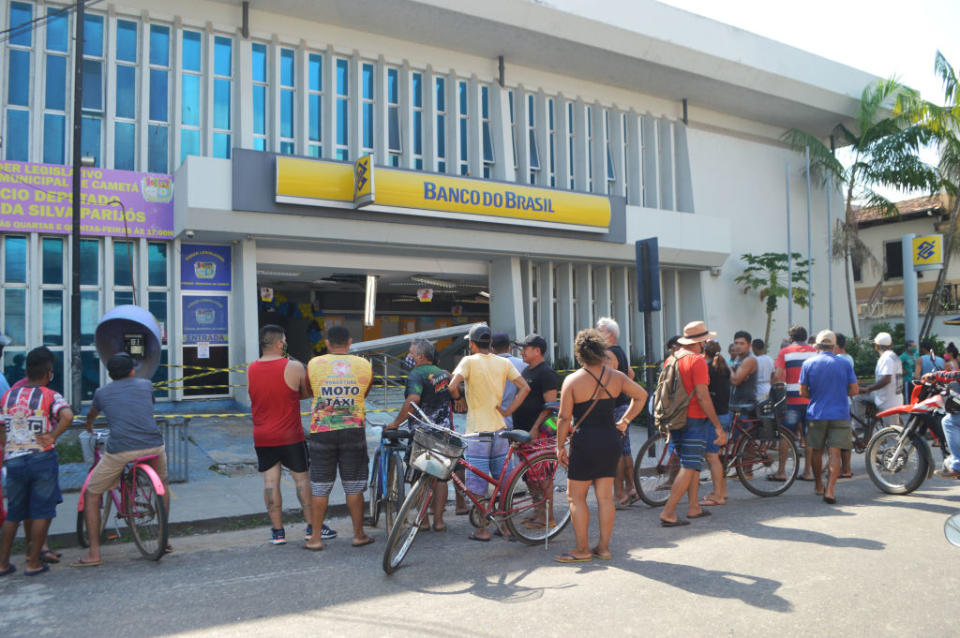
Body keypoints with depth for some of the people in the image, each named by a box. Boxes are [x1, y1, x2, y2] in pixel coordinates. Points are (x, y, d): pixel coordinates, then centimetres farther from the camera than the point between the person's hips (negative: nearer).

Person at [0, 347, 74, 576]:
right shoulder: (51, 396, -7)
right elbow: (67, 416, -26)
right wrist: (52, 436, -15)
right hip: (42, 459, -5)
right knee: (42, 512, 5)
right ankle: (33, 563, 9)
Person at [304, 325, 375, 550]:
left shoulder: (314, 364, -2)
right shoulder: (365, 365, 1)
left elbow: (309, 391, 13)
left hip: (321, 432, 0)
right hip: (353, 431, 1)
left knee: (319, 488, 8)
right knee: (354, 487, 11)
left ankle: (315, 539, 14)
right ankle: (359, 535, 19)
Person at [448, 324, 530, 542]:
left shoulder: (469, 361, -8)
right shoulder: (504, 363, 5)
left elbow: (453, 386, -22)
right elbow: (525, 388, -1)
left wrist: (457, 398, -1)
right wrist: (507, 411, 3)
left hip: (477, 430, -5)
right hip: (499, 427, 5)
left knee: (477, 484, 3)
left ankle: (482, 529, 8)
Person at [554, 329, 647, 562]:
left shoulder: (572, 381, -11)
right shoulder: (616, 377, 2)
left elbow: (564, 418, -10)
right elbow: (641, 395, 14)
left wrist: (560, 446, -1)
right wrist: (624, 421, 16)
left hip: (585, 443, -5)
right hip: (611, 441, 5)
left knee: (576, 497, 6)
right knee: (605, 496, 11)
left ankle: (582, 549, 9)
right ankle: (604, 547, 18)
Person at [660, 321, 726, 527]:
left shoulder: (670, 359, 11)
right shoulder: (697, 360, -13)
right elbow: (702, 396, -19)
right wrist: (718, 427, -15)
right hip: (693, 419, -8)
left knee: (692, 464, 20)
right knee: (689, 468, -5)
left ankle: (693, 507, 24)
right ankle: (668, 513, -8)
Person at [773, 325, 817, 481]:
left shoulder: (785, 352, 0)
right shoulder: (815, 351, 8)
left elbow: (778, 376, -7)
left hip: (792, 398, -3)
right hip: (811, 398, 3)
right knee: (808, 436, 8)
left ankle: (781, 471, 2)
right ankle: (807, 472, 11)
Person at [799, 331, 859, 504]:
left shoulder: (808, 363, -1)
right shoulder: (844, 364, 1)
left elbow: (803, 391, 0)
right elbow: (854, 390, 0)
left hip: (816, 414, 1)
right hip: (840, 414, 0)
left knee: (817, 451, 15)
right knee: (835, 453, -2)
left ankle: (818, 485, 29)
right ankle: (830, 489, -14)